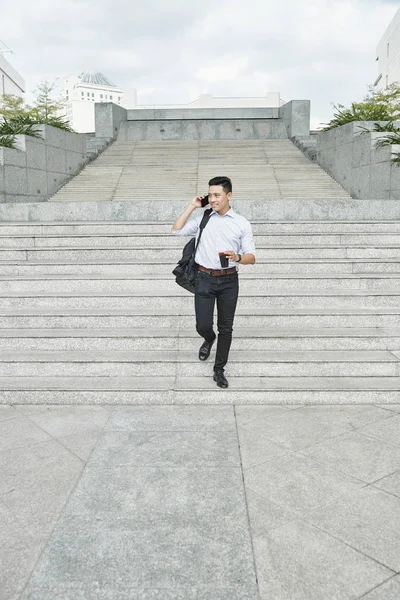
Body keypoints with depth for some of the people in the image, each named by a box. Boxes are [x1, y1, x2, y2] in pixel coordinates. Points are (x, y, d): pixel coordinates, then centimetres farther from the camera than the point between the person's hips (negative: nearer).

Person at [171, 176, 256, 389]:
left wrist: (238, 257, -23)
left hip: (229, 279, 0)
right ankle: (209, 339, 36)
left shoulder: (242, 223, 2)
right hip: (204, 278, 0)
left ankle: (219, 370, 23)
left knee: (226, 328, 6)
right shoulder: (202, 218, 7)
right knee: (203, 325, -2)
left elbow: (252, 257, -1)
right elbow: (176, 230, -1)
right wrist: (192, 206, 0)